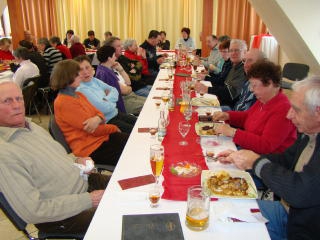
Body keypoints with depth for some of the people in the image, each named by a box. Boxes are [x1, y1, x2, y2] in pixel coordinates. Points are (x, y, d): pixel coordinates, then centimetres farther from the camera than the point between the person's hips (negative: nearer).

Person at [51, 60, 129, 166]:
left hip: (101, 137, 8)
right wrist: (114, 128, -3)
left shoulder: (78, 94, 10)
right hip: (90, 148, -8)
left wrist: (98, 119, -18)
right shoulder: (64, 103, -18)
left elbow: (98, 113, 8)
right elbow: (95, 130, -19)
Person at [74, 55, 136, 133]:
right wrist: (111, 101, -6)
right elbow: (104, 108, -25)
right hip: (106, 122, -9)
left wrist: (107, 100, -10)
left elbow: (114, 91, 9)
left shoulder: (94, 80, 5)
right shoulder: (81, 89, -20)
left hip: (116, 113, 9)